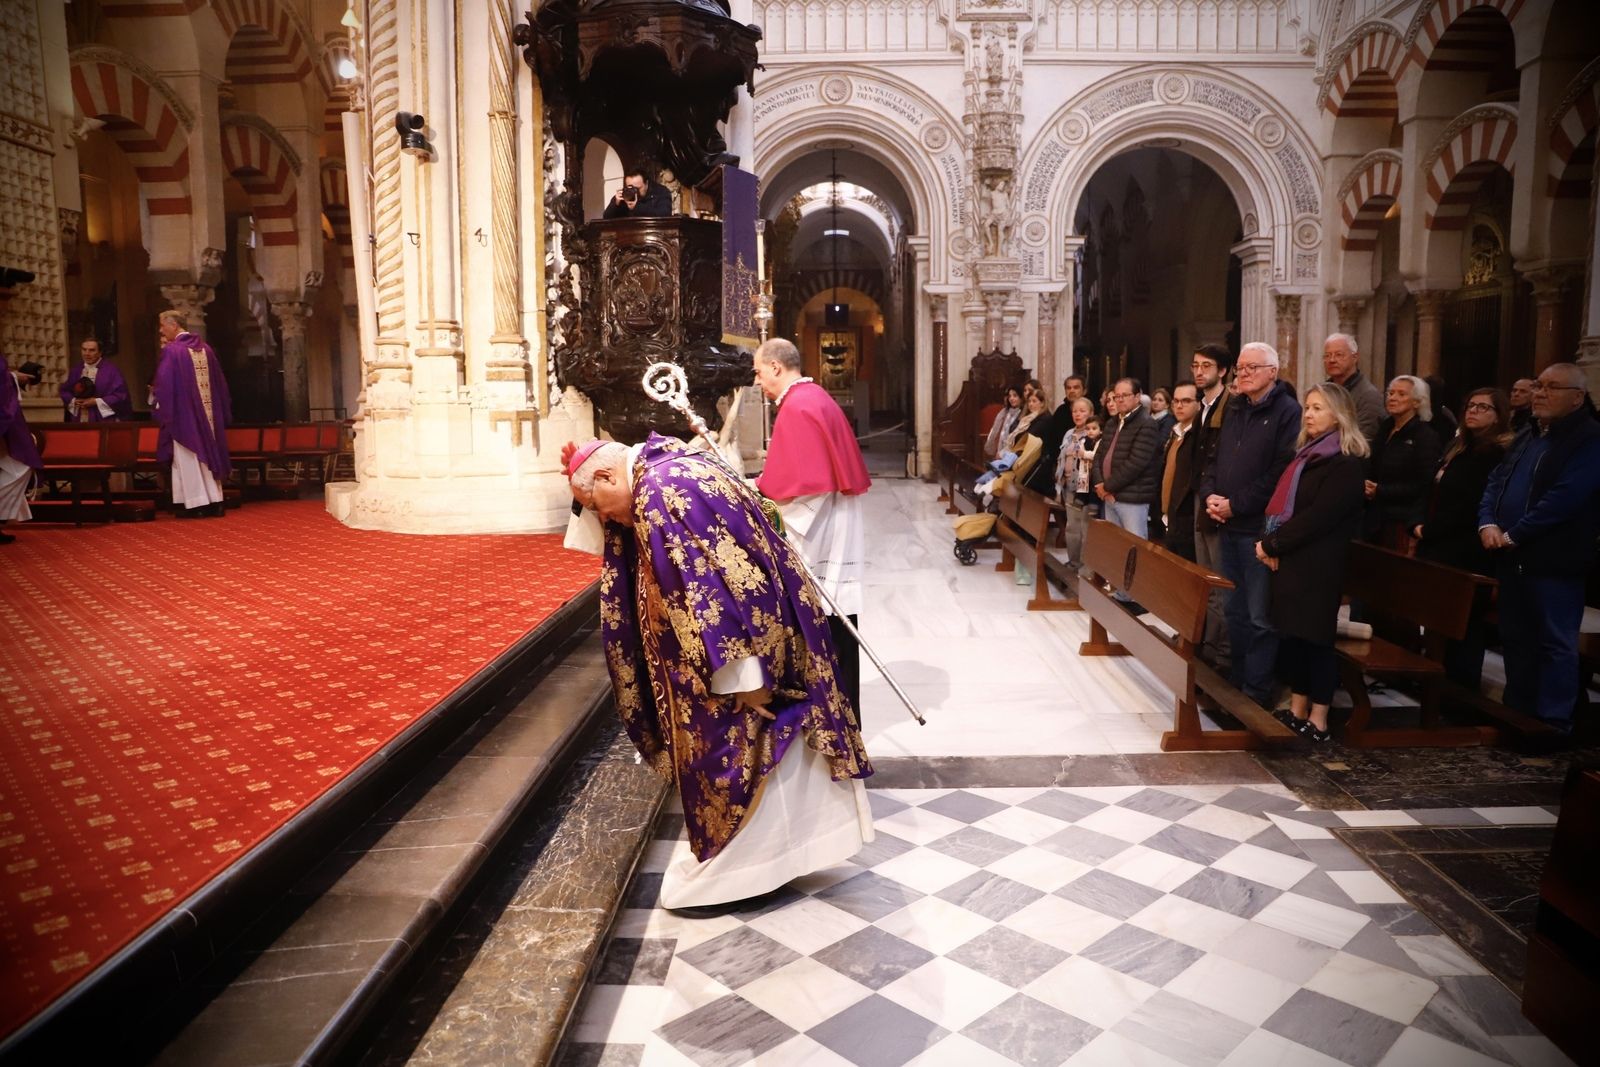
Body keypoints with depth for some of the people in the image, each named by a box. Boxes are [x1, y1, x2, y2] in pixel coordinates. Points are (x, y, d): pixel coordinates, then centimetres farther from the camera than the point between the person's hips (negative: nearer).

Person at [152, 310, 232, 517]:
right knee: (208, 452, 11)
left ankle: (196, 503, 0)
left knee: (188, 458, 0)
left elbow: (164, 383, -14)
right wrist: (223, 412, 18)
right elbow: (219, 382, 12)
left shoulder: (171, 350, -11)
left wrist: (156, 396, 3)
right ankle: (214, 500, 10)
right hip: (208, 413, 6)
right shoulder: (206, 348, 7)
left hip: (184, 413, -5)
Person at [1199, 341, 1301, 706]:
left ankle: (1257, 691, 6)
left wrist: (1235, 504, -16)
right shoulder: (1234, 410, 16)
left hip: (1259, 529, -8)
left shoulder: (1287, 411, -9)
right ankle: (1237, 682, 26)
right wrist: (1210, 495, 0)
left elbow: (1280, 472, -17)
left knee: (1260, 615, -3)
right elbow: (1216, 460, 18)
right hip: (1229, 527, 8)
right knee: (1235, 611, 15)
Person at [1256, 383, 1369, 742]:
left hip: (1317, 566, -8)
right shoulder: (1306, 455, 17)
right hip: (1289, 560, 8)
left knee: (1314, 636, -2)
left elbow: (1317, 517, -18)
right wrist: (1268, 541, -4)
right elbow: (1280, 504, 12)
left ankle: (1318, 721, 6)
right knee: (1290, 634, 10)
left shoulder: (1345, 463, -11)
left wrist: (1272, 543, -14)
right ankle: (1297, 711, 19)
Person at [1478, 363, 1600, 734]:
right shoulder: (1526, 436, 17)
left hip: (1554, 562, -8)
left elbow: (1564, 498, -20)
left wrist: (1513, 535, -17)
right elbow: (1497, 481, 12)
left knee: (1554, 643, 0)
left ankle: (1553, 724, 7)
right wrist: (1488, 523, -5)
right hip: (1513, 559, 8)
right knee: (1516, 639, 15)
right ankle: (1517, 713, 26)